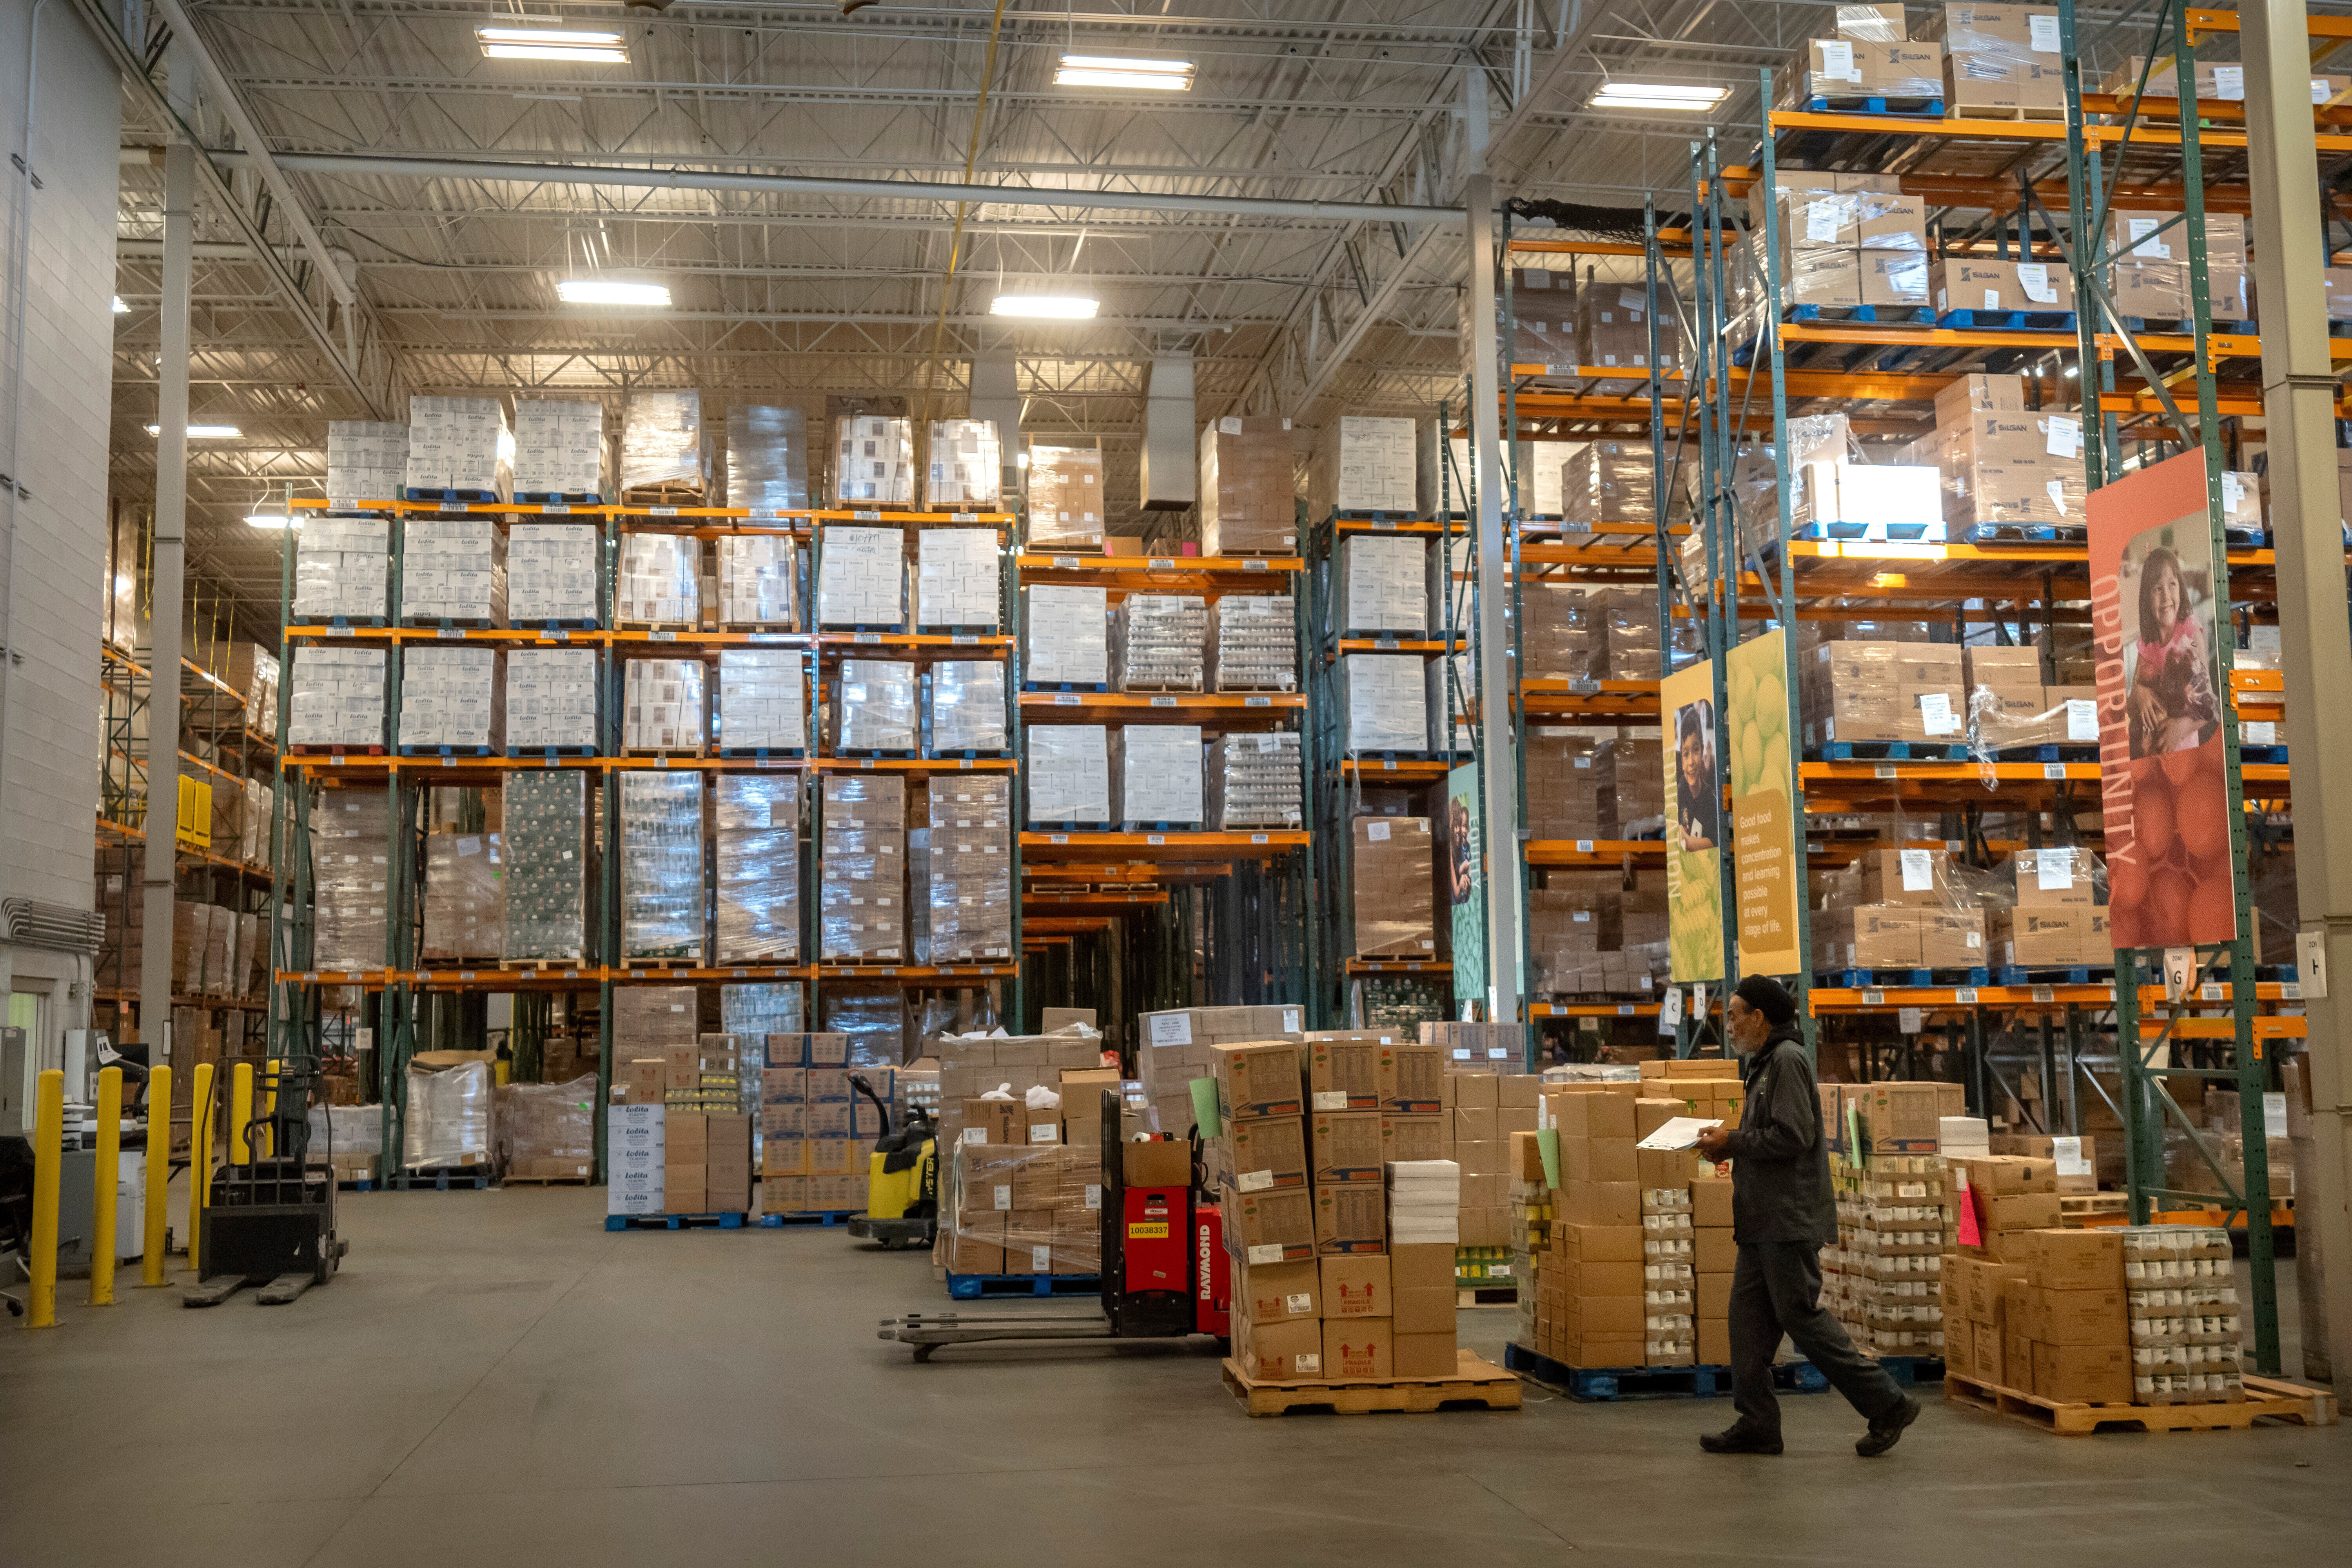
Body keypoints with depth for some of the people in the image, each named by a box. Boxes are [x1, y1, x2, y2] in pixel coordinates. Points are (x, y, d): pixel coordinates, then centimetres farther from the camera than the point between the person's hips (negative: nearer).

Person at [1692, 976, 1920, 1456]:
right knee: (1749, 1317, 8)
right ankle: (1757, 1422, 12)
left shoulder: (1788, 1060, -13)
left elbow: (1791, 1137, -21)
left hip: (1790, 1219, -10)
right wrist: (1728, 1147, 6)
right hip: (1764, 1220, 10)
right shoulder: (1763, 1064, 19)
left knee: (1801, 1316, -6)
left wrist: (1732, 1141, -13)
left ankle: (1887, 1404, 3)